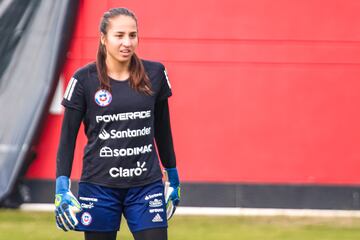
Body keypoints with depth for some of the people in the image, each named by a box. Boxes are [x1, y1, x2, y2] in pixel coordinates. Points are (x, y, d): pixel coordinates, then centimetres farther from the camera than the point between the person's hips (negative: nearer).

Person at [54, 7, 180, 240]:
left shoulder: (155, 74, 2)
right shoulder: (84, 79, -5)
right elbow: (68, 135, -1)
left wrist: (173, 176, 18)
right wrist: (62, 185, -9)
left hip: (146, 184, 2)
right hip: (99, 185, -1)